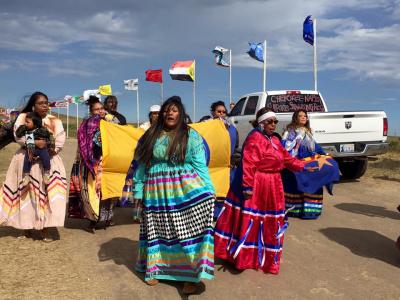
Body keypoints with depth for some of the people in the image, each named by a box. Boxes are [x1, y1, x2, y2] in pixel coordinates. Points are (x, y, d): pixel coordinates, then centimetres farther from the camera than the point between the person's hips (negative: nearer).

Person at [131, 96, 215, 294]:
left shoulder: (191, 136, 3)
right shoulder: (151, 136, 10)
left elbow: (200, 166, -1)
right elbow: (142, 165, 10)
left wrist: (209, 192, -9)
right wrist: (138, 192, 5)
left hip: (185, 190, -2)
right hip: (157, 192, 3)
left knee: (188, 231, -9)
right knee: (158, 231, 11)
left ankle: (191, 274, 2)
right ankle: (155, 269, 28)